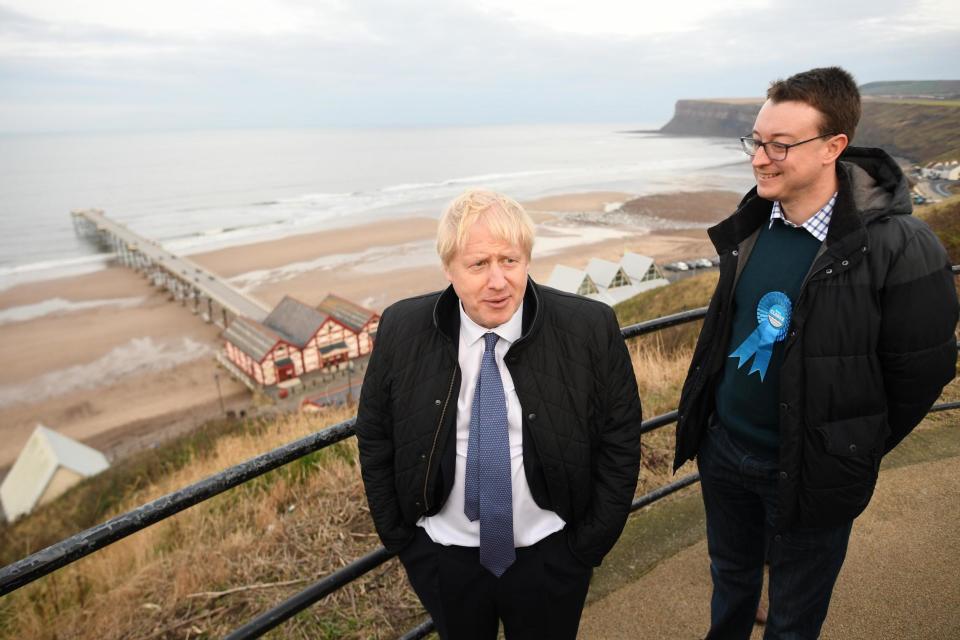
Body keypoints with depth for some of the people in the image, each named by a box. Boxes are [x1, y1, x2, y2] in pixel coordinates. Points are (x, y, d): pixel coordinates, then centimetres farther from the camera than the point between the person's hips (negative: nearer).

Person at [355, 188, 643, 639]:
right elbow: (375, 440, -3)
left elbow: (620, 441, -7)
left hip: (551, 558, -1)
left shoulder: (590, 330, -17)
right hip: (441, 558, 2)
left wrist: (589, 545, -5)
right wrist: (400, 539, -1)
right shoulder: (401, 331, -13)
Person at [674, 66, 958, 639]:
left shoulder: (898, 248, -22)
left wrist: (848, 456, -1)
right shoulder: (750, 224, -4)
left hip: (806, 473, -4)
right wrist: (706, 419, 12)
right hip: (723, 447, 5)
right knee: (731, 583, 28)